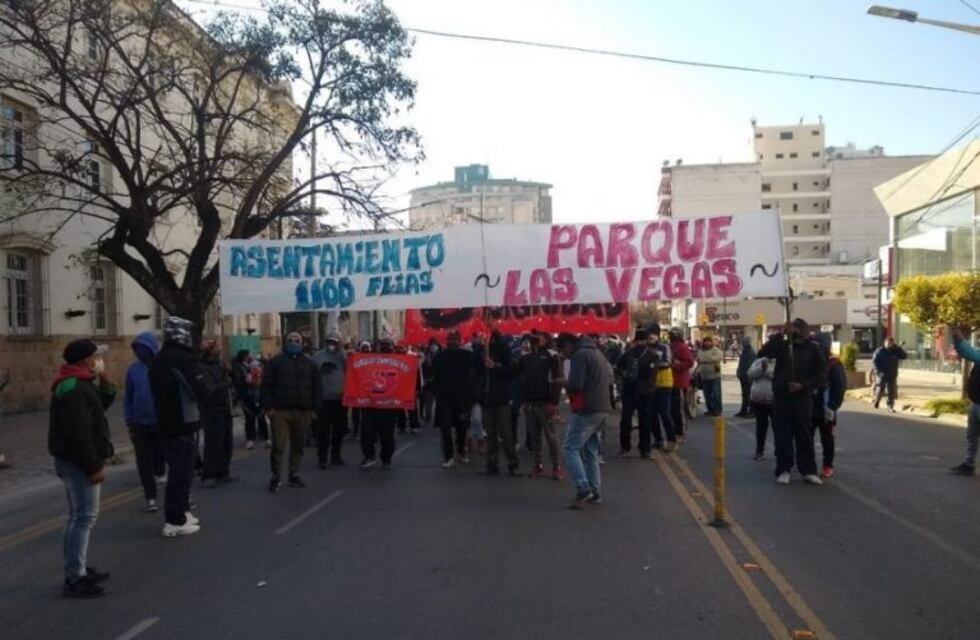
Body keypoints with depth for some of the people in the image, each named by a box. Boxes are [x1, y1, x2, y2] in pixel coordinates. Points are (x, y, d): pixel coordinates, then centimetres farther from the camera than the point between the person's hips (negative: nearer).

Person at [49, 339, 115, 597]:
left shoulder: (78, 384, 12)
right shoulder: (74, 388, -22)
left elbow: (98, 407, 18)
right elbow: (78, 433, -27)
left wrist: (104, 383, 6)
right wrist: (94, 466, -24)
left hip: (77, 460, 11)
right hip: (78, 462, -11)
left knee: (79, 515, 17)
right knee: (84, 516, -7)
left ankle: (79, 569, 26)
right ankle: (74, 579, -2)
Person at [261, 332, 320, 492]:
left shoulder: (309, 364, 13)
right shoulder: (275, 362, 5)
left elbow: (316, 387, 13)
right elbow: (266, 385, 0)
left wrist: (314, 408, 5)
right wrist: (268, 406, -8)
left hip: (303, 412, 3)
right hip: (280, 411, -3)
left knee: (298, 446, 9)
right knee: (278, 446, -5)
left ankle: (294, 474, 19)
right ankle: (276, 477, 5)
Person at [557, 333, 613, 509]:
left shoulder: (579, 356, -12)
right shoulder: (597, 352, 18)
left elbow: (575, 385, -20)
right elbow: (609, 378, 24)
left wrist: (563, 383, -2)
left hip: (586, 410, -9)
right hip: (601, 408, 9)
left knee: (571, 448, -6)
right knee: (590, 451, 14)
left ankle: (583, 489, -14)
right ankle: (595, 493, 14)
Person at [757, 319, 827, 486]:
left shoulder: (812, 349, 3)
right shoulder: (782, 345, 5)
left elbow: (821, 375, 0)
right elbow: (762, 353, -12)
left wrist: (803, 385, -14)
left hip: (802, 398, -1)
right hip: (781, 397, 1)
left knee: (804, 436, 4)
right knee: (782, 435, 3)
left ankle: (808, 470, 12)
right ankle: (783, 470, 10)